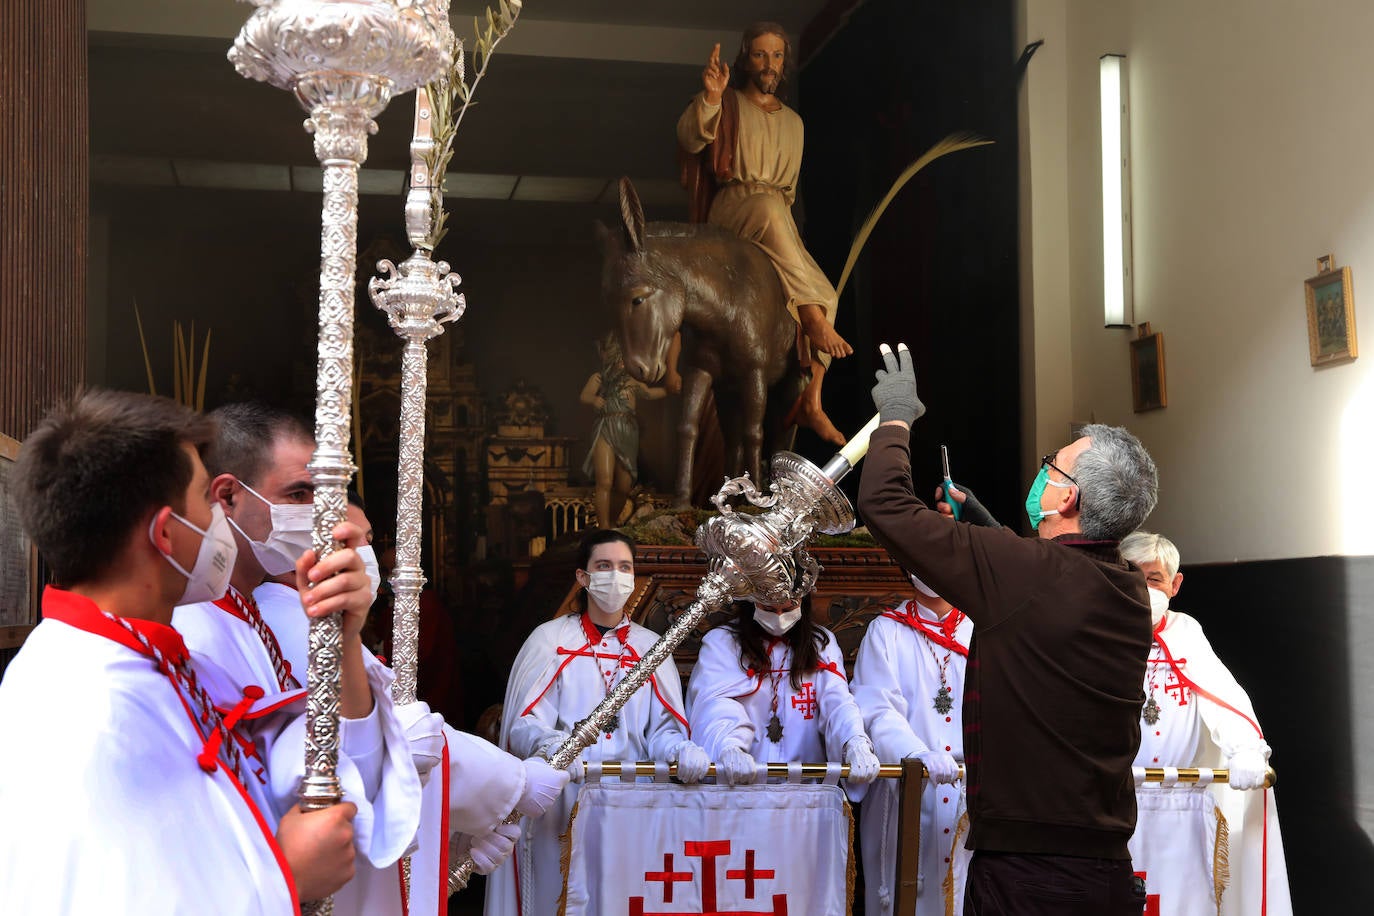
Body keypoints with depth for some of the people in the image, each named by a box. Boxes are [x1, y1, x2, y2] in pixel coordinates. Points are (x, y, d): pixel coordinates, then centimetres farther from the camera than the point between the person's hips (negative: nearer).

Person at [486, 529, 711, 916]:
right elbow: (523, 726, -6)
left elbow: (663, 727, 4)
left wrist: (681, 749, -19)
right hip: (560, 807, -2)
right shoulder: (550, 639, 3)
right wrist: (551, 745, -27)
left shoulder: (650, 646, 12)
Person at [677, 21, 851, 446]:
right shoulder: (726, 105, 9)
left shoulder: (793, 122, 21)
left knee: (826, 297, -17)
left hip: (777, 219, 5)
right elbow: (690, 140, -12)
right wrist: (710, 97, -28)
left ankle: (809, 403, -15)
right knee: (767, 207, -40)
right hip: (731, 210, -5)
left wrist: (780, 213, 5)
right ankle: (813, 317, -43)